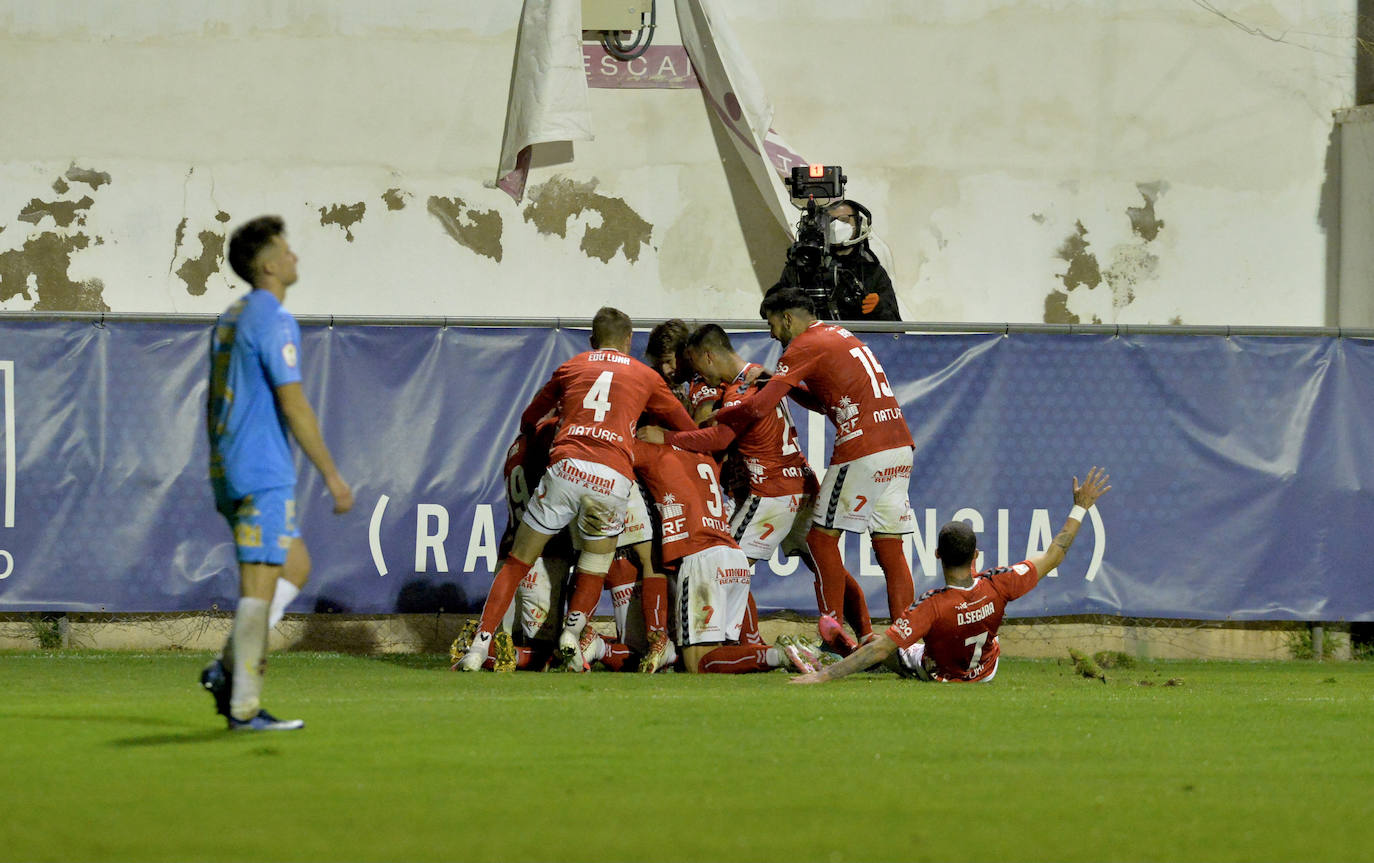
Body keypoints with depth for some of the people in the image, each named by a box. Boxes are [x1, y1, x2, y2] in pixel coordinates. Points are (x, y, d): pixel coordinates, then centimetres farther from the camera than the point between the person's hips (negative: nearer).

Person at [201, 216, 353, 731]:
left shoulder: (230, 319, 16)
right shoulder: (273, 321, -13)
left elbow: (213, 403, 21)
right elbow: (293, 405, -17)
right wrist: (332, 475, -14)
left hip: (231, 471, 10)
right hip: (264, 475, -10)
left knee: (296, 567, 16)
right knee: (260, 583, -7)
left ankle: (227, 669, 6)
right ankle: (243, 707, -7)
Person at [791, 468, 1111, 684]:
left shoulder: (931, 606, -42)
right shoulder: (997, 587, -32)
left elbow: (879, 650, -44)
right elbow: (1053, 556, -19)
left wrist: (824, 675, -45)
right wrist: (1081, 507, -10)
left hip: (940, 679, -3)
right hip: (986, 671, 3)